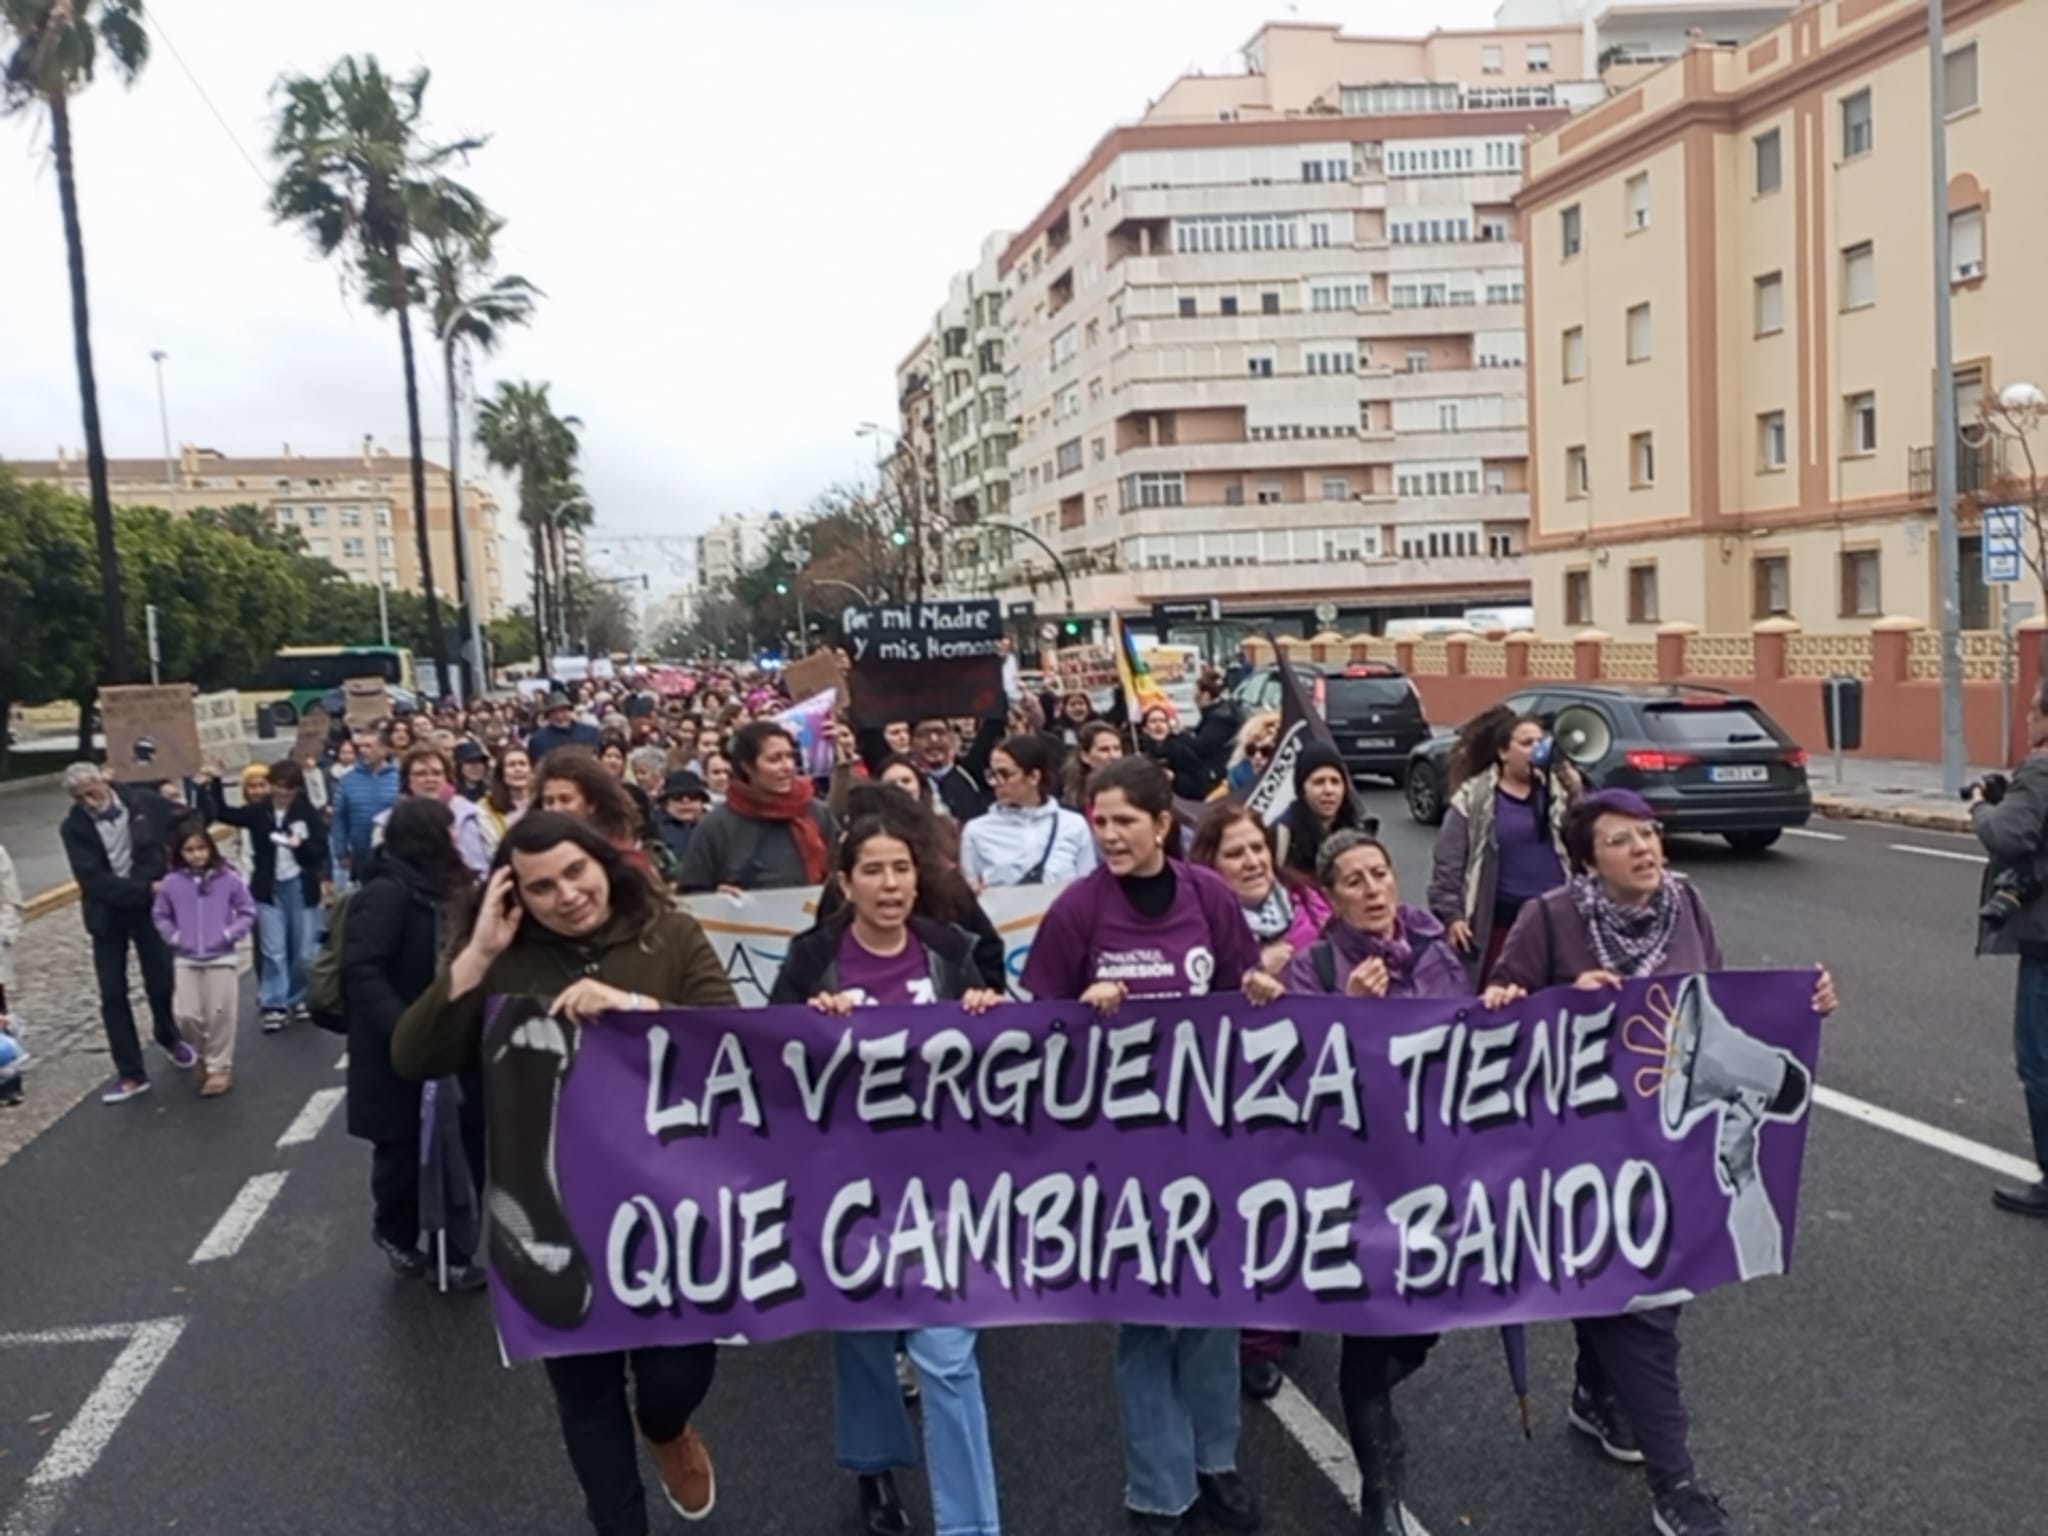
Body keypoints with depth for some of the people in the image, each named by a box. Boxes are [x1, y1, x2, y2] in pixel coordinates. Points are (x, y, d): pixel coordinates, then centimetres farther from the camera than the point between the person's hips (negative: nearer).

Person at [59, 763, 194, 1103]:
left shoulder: (146, 802, -10)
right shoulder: (74, 828, -10)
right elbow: (94, 881, -17)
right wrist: (147, 888, -23)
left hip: (150, 906, 0)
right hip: (107, 914, 0)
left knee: (161, 982, 7)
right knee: (112, 995, 1)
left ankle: (169, 1038, 38)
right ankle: (131, 1073, 11)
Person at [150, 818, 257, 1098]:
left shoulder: (228, 879, -7)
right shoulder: (171, 883, -2)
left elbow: (248, 913, 0)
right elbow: (159, 915, 11)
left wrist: (229, 934, -11)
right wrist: (174, 937, -2)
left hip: (221, 958, -2)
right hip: (185, 960, 2)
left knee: (219, 1016, 1)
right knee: (186, 1015, -1)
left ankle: (219, 1067, 14)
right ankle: (203, 1054, 25)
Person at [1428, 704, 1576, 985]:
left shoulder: (1555, 790, 8)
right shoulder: (1473, 798, -2)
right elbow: (1447, 863, -3)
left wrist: (1575, 792, -10)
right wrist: (1450, 915, -8)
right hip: (1502, 919, -3)